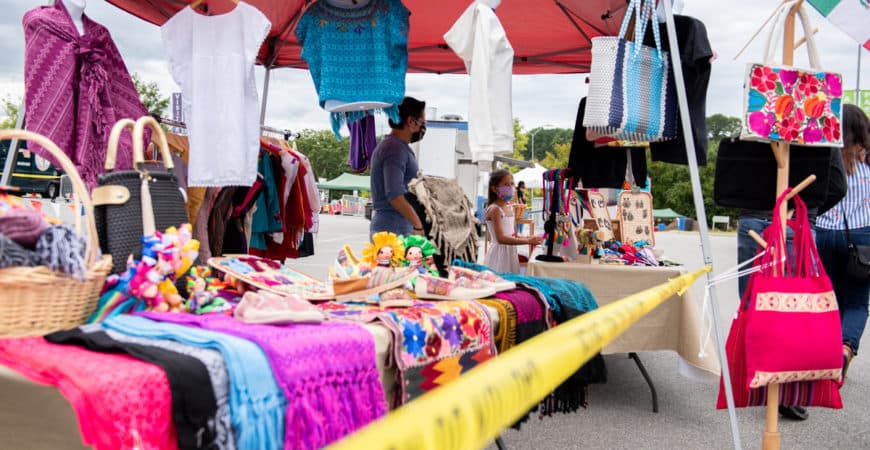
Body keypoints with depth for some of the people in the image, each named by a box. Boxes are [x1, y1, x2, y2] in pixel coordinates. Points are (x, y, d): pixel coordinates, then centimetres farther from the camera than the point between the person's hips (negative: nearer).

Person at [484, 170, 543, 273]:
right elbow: (501, 238, -24)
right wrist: (527, 241, -25)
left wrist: (526, 238, 2)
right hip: (499, 253, -8)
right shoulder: (494, 209, -15)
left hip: (510, 252, 8)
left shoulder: (510, 208, 10)